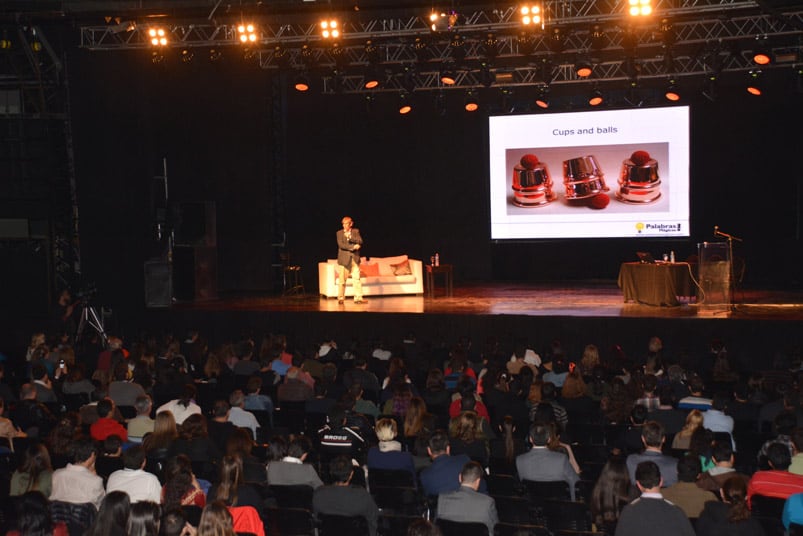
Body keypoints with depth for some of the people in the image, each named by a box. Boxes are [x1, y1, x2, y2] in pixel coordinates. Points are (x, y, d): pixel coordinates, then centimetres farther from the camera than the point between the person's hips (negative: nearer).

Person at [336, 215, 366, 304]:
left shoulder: (356, 231, 9)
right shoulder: (339, 233, 3)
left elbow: (360, 241, -5)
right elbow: (341, 245, -10)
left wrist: (350, 237, -15)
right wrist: (353, 247, -15)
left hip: (354, 258, 2)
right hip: (344, 259, -2)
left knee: (357, 279, -2)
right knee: (342, 280, -1)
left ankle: (358, 298, -1)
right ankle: (340, 298, 8)